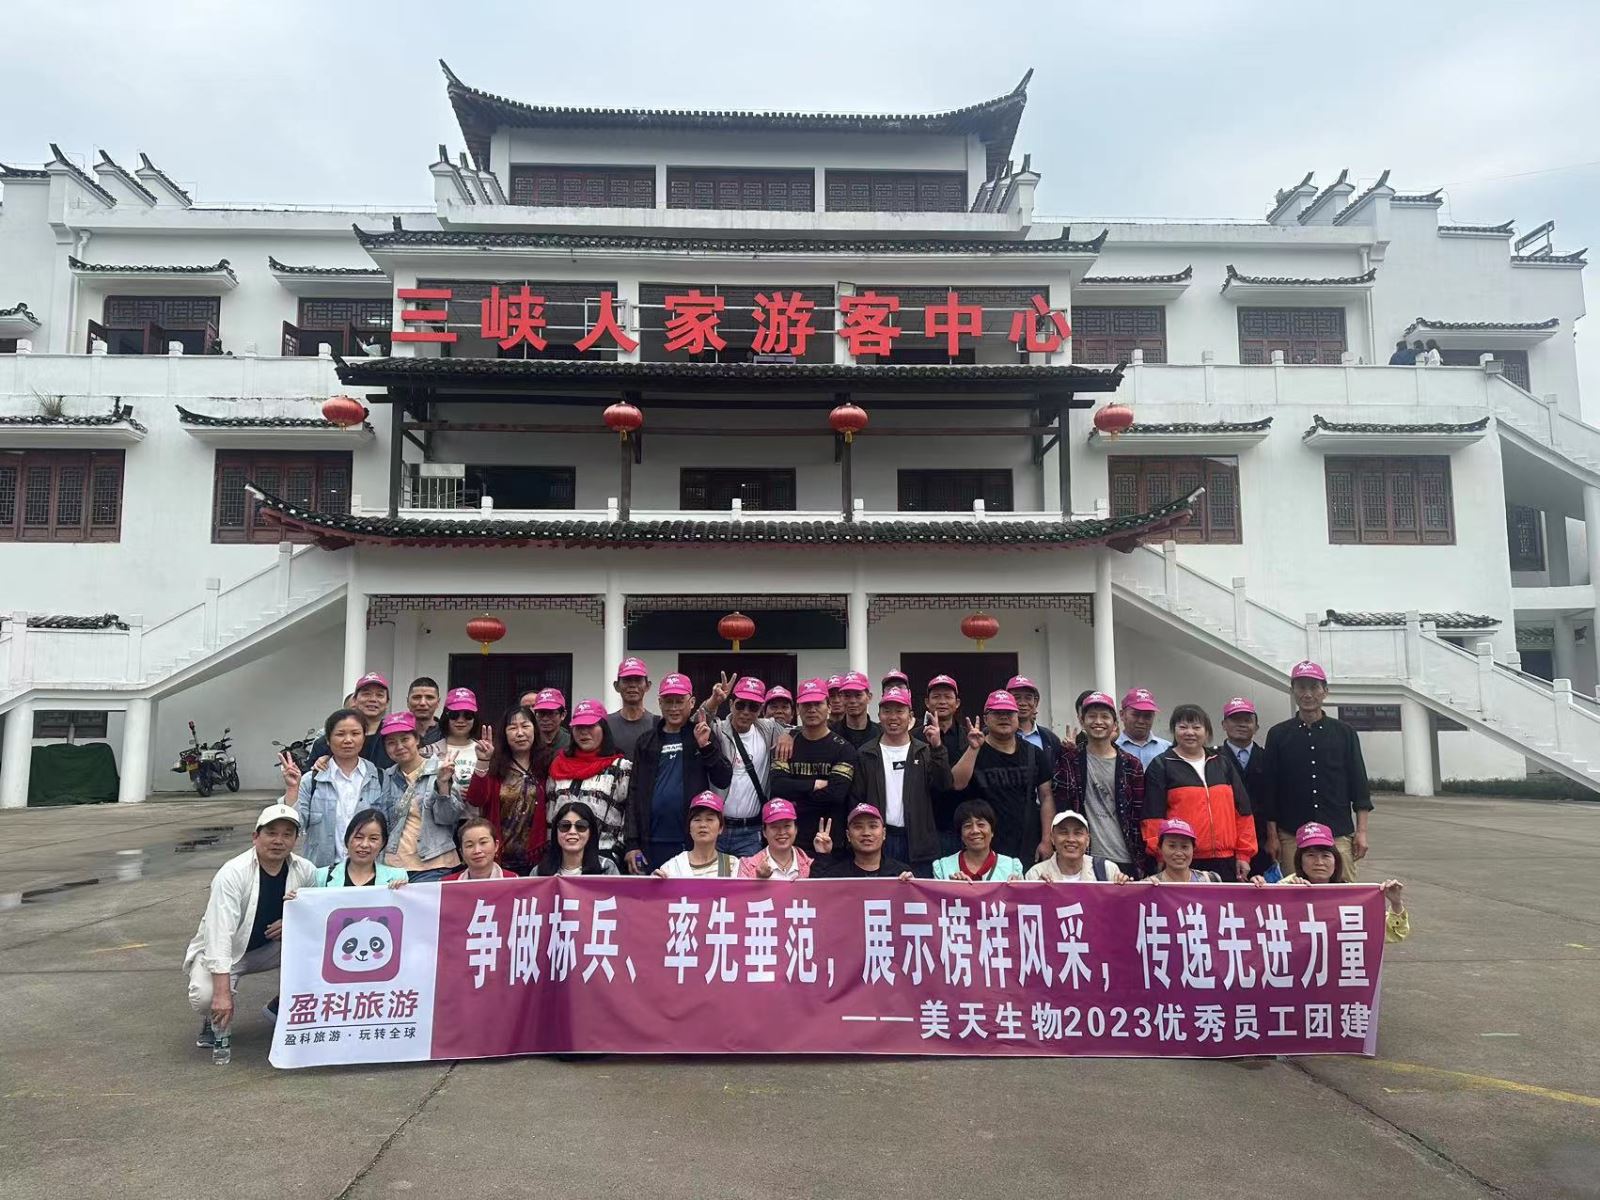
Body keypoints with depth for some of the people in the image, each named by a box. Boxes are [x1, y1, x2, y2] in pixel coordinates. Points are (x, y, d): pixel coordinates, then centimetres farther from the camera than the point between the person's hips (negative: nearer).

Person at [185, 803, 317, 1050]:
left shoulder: (305, 870, -11)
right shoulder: (232, 874, -26)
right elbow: (219, 934, -33)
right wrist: (223, 992, -41)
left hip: (270, 947, 4)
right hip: (221, 953, -4)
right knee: (204, 997, -34)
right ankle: (217, 1020, 6)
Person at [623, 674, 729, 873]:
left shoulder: (702, 734, 6)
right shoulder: (647, 741, 10)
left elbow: (723, 780, -1)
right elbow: (635, 794, 8)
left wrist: (706, 746, -15)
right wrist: (631, 843, 2)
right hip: (653, 843, 2)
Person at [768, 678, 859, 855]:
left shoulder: (843, 749, -2)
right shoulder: (786, 745, 7)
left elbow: (837, 793, -15)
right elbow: (776, 785, -8)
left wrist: (795, 791, -10)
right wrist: (816, 784, -13)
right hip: (790, 838, 2)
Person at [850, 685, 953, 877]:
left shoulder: (925, 752, 8)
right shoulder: (866, 754, 7)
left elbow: (945, 786, -6)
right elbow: (856, 800, 7)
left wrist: (937, 747, -16)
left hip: (918, 841, 0)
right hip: (879, 839, 0)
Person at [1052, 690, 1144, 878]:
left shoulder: (1131, 765, 7)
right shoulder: (1069, 760, 4)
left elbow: (1140, 817, 8)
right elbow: (1060, 809, 1)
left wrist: (1141, 862, 5)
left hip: (1125, 860, 2)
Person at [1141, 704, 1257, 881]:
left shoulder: (1223, 763, 16)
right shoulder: (1161, 766, 3)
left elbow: (1242, 810, 14)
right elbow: (1154, 816, -3)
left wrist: (1244, 854, 7)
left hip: (1225, 860, 4)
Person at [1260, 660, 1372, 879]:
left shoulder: (1344, 732, 8)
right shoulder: (1278, 734, 6)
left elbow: (1359, 783, 8)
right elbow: (1269, 789, 6)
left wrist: (1361, 832, 2)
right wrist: (1272, 835, 1)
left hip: (1339, 835, 1)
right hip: (1292, 837, 0)